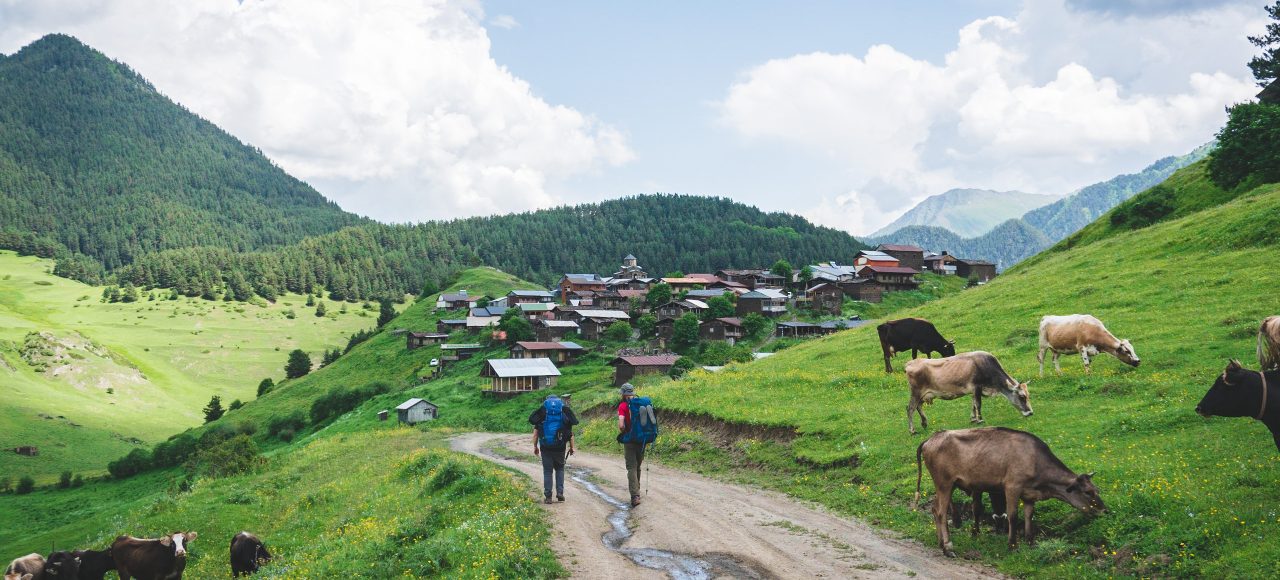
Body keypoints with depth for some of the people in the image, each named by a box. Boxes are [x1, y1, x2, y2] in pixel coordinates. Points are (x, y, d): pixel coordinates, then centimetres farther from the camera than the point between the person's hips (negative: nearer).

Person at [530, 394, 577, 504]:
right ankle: (560, 493, 8)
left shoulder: (541, 413, 2)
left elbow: (536, 432, 2)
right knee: (560, 469, 18)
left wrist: (535, 446, 11)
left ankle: (548, 497, 4)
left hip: (545, 447, -1)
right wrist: (571, 447, 10)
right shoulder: (565, 413, 4)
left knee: (547, 471, 6)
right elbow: (570, 432, 3)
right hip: (560, 447, 1)